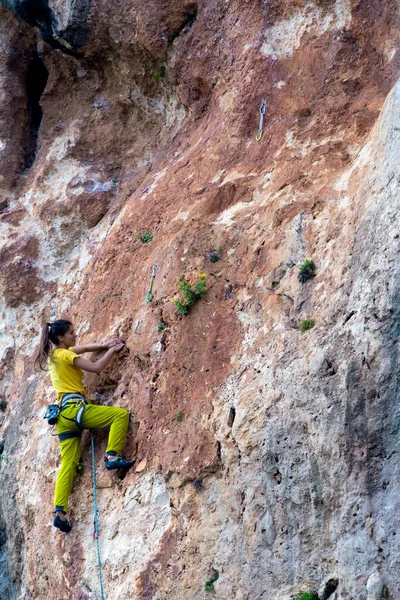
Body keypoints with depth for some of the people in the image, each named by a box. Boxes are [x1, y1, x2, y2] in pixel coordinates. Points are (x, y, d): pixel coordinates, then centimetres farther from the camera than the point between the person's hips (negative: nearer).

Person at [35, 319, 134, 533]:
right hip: (74, 408, -9)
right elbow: (96, 367, -9)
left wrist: (104, 345, 19)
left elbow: (83, 348, 33)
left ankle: (59, 512, -3)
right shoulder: (65, 355, -6)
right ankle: (112, 456, -19)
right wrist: (112, 350, 4)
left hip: (63, 414, 9)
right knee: (121, 414, -10)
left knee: (68, 464, 5)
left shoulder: (55, 354, 21)